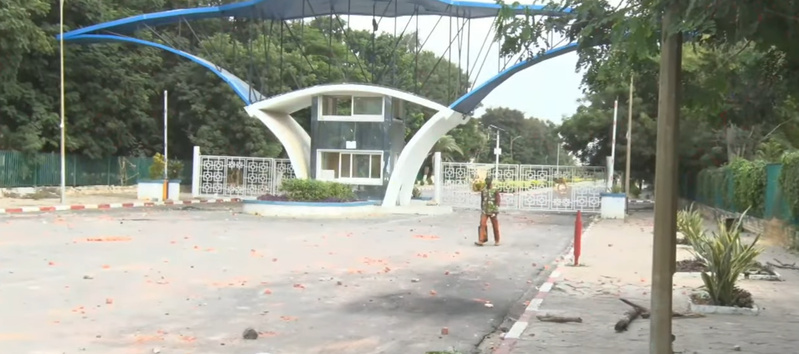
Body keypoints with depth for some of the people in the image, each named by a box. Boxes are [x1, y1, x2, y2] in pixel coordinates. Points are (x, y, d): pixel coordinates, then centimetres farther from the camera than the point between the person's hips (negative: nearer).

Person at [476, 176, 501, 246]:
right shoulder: (483, 191, 7)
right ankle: (481, 240, -14)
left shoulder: (495, 191, -8)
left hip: (492, 211, -4)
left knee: (495, 226, 6)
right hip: (485, 211, 4)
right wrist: (481, 210, 15)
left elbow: (498, 202, -12)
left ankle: (497, 241, 21)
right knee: (482, 224, -10)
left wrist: (495, 211, -19)